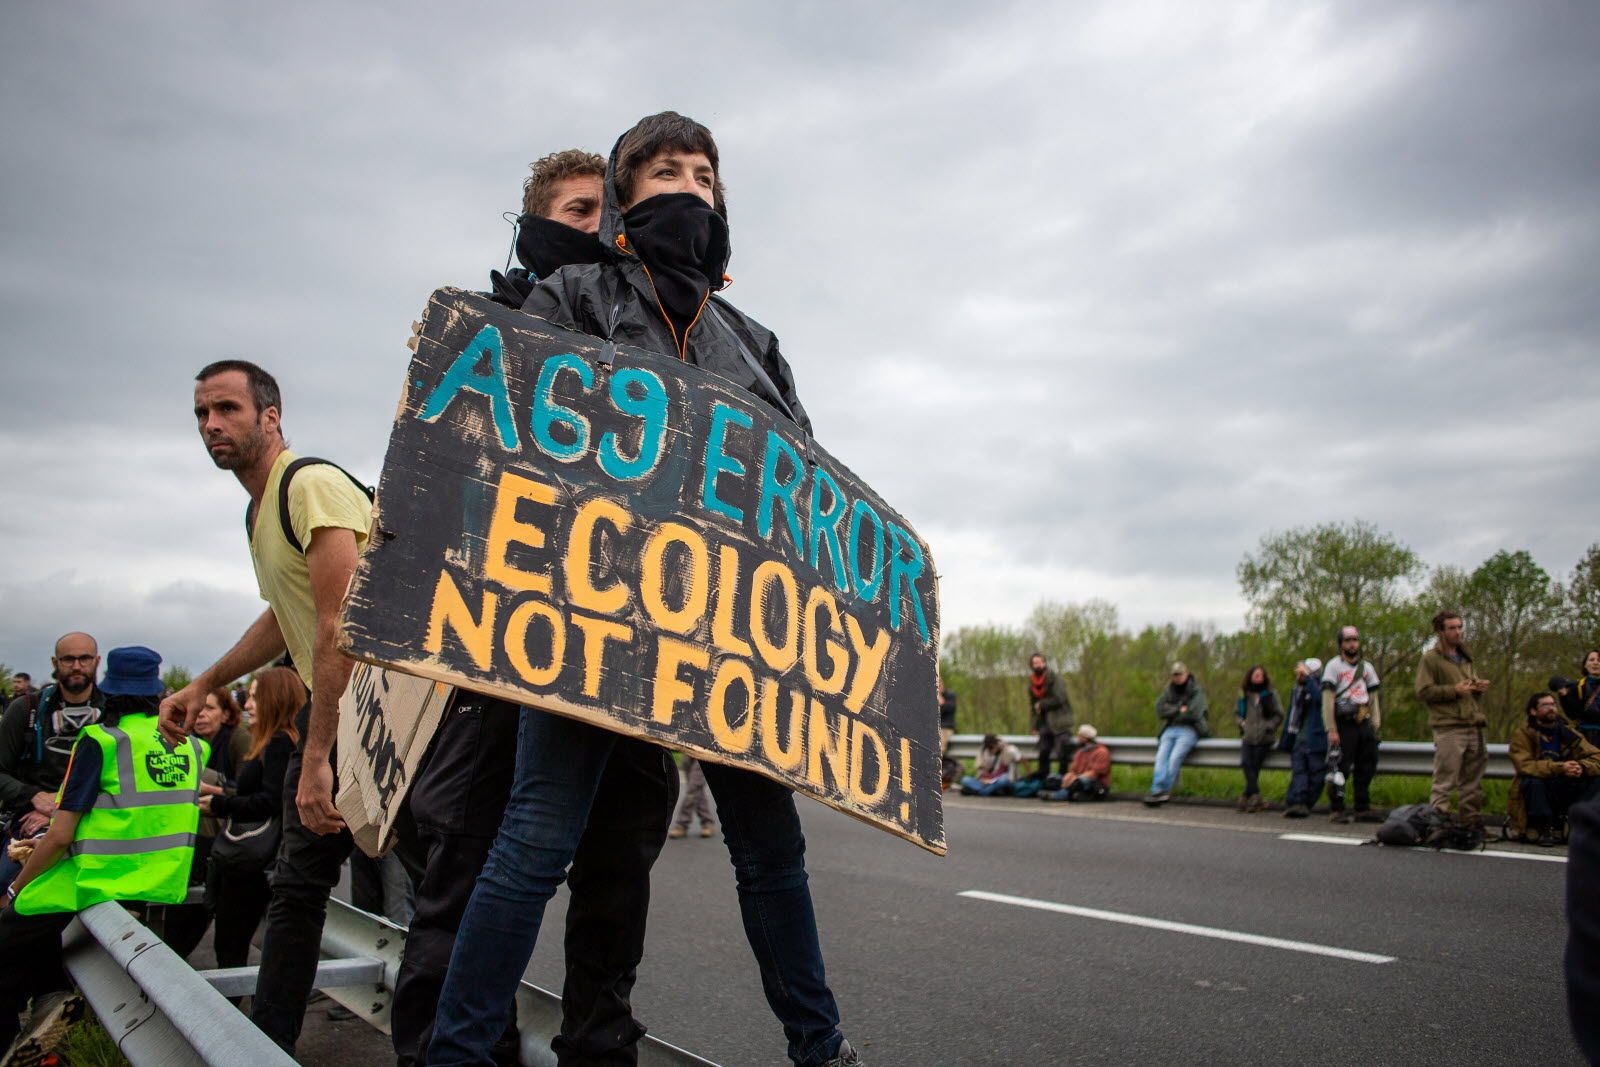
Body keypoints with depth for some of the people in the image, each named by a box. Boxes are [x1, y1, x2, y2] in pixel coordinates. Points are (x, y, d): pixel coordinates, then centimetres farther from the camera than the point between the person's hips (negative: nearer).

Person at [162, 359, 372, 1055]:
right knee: (297, 884, 16)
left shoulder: (313, 486, -17)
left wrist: (318, 758, -27)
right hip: (324, 709, 10)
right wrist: (203, 685, 26)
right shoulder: (259, 509, 15)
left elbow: (342, 625, -26)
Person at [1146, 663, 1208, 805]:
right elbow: (1160, 711, 4)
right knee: (1161, 757, -22)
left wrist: (1172, 712, 0)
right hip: (1170, 729, 4)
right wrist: (1179, 710, -4)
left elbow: (1194, 714, -11)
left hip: (1189, 730, -4)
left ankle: (1163, 791, -25)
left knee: (1175, 757, -27)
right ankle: (1158, 791, -32)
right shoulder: (1168, 691, 17)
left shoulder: (1197, 691, 4)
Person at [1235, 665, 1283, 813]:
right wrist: (1241, 722, 4)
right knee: (1246, 763, -21)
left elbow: (1278, 715, 4)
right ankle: (1256, 797, -23)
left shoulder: (1270, 695, 4)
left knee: (1254, 765, -13)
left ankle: (1246, 796, -5)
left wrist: (1268, 726, -9)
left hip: (1264, 738, -2)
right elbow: (1237, 712, 22)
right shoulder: (1244, 695, 12)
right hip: (1248, 736, 2)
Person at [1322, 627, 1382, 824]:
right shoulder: (1334, 666, 0)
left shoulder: (1367, 667, 18)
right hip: (1344, 724, -6)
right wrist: (1331, 730, -13)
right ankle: (1337, 810, 0)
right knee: (1341, 769, -6)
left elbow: (1373, 698, 18)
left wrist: (1375, 726, 7)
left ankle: (1363, 809, 17)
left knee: (1366, 768, 7)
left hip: (1364, 724, 6)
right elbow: (1327, 700, -6)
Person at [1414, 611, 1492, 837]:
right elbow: (1423, 691, -10)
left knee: (1472, 781, 12)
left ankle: (1471, 822, 20)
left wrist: (1479, 685, 10)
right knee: (1444, 781, -8)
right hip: (1449, 728, -8)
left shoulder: (1465, 657, 22)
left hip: (1473, 726, 8)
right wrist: (1454, 690, -17)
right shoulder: (1430, 659, -2)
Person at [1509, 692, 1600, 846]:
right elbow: (1524, 765, -24)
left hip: (1565, 792, 4)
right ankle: (1544, 829, -18)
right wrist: (1559, 768, -35)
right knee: (1532, 781, -35)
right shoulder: (1523, 734, -9)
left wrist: (1582, 767, -26)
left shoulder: (1568, 733, 3)